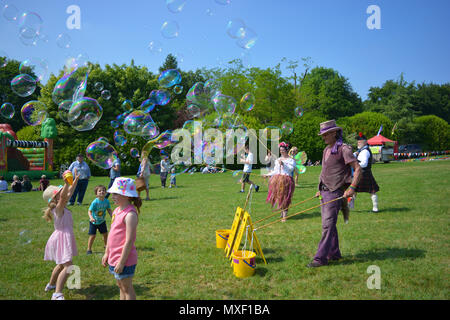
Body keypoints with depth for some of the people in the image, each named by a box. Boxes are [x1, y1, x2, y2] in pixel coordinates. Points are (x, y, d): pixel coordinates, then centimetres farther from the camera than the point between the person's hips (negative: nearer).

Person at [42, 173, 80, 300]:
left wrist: (76, 180, 13)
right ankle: (57, 294, -22)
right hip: (61, 238, -10)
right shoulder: (58, 209, -18)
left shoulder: (62, 207, 7)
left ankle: (51, 284, 46)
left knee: (61, 264, 28)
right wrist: (66, 183, -50)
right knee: (67, 267, -18)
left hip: (66, 238, 10)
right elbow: (63, 196, -38)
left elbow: (69, 192, 15)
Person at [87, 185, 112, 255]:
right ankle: (89, 249, 13)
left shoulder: (106, 201, -12)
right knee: (92, 236, -4)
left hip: (102, 221, 4)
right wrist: (91, 218, -39)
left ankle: (106, 246, 34)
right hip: (94, 222, -4)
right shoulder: (95, 202, -25)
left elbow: (109, 210, 1)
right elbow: (89, 211, -22)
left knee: (105, 234, 10)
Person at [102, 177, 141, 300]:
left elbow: (129, 241, -23)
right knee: (121, 286, 19)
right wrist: (107, 253, 19)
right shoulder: (116, 210, 8)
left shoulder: (130, 214, -21)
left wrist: (122, 262, -22)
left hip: (124, 259, -9)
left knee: (127, 288, 3)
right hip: (114, 257, 9)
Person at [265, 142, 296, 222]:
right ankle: (282, 213, 17)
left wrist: (283, 164, -20)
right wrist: (268, 174, 15)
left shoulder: (291, 160, 3)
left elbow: (291, 168, -12)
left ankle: (284, 216, -4)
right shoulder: (278, 160, 19)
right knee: (278, 197, 3)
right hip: (277, 180, 5)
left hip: (286, 180, -5)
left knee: (285, 198, -7)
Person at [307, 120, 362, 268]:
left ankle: (321, 258, -10)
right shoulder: (326, 150, 17)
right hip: (325, 192, 9)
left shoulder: (343, 149, -10)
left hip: (335, 192, -9)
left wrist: (352, 188, -22)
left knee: (328, 224, -11)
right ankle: (334, 253, 23)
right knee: (328, 224, 12)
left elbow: (358, 169, -13)